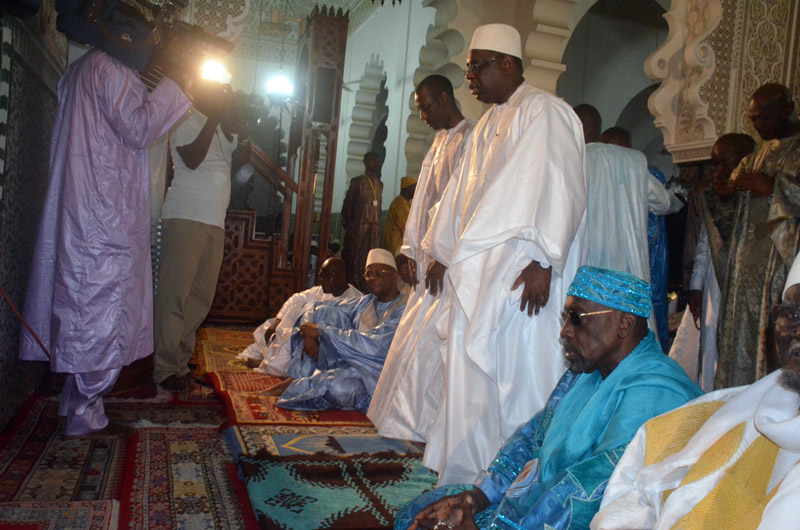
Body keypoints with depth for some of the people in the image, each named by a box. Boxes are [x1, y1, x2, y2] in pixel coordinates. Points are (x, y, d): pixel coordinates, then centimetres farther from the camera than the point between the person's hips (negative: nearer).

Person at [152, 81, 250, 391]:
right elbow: (192, 159, -16)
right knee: (175, 293, -8)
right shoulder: (186, 120, -1)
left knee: (202, 296, 8)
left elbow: (239, 159, 14)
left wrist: (244, 135, -2)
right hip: (186, 217, -8)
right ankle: (165, 368, -4)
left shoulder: (223, 127, 22)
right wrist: (213, 120, -14)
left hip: (215, 222, 8)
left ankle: (180, 361, 16)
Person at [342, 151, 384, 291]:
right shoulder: (358, 182, 2)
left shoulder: (380, 185, 19)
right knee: (354, 260, -6)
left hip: (374, 228, 5)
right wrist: (348, 226, -10)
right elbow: (347, 205, -2)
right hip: (358, 227, -5)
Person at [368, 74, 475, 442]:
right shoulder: (440, 140, 20)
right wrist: (412, 251, 13)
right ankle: (406, 415, 21)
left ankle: (421, 423, 2)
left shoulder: (471, 138, -9)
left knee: (429, 336, -9)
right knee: (414, 334, 11)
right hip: (429, 259, 9)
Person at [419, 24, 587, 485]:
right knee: (471, 374, 11)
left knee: (518, 375, -4)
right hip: (477, 268, 9)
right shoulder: (488, 123, 21)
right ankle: (466, 475, 22)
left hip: (521, 272, -8)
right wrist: (443, 253, 27)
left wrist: (544, 262, -22)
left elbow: (562, 189, -15)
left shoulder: (544, 112, -6)